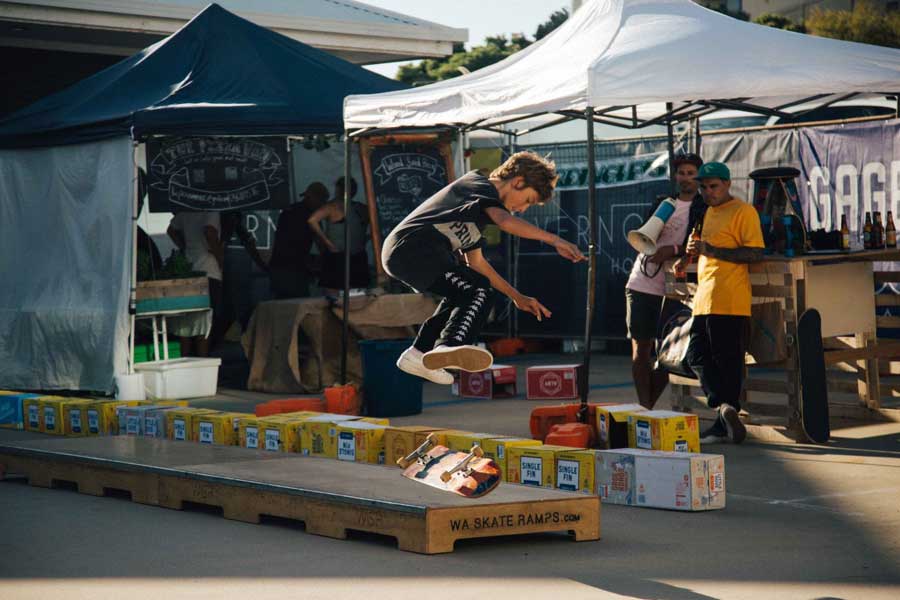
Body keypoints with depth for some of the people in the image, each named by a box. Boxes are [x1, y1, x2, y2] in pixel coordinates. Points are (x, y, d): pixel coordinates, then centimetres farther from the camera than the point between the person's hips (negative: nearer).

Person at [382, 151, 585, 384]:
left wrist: (517, 297, 33)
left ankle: (418, 354, 24)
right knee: (479, 291, -22)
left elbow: (475, 263, 35)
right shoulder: (478, 184, 0)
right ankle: (448, 347, -47)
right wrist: (555, 240, -24)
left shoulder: (478, 207, 30)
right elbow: (505, 221, -21)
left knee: (464, 293, 27)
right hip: (413, 248, -10)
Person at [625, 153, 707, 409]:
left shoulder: (704, 210, 1)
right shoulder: (663, 203, 14)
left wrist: (674, 250, -21)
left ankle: (647, 408, 8)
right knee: (640, 349, 0)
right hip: (641, 284, 3)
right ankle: (644, 408, 4)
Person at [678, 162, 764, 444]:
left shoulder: (743, 212, -6)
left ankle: (723, 425, -6)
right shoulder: (709, 212, 21)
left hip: (729, 303, -9)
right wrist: (695, 252, 12)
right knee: (698, 358, 5)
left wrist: (714, 251, -20)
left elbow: (755, 253, -15)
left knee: (728, 362, -5)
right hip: (704, 301, 9)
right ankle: (726, 411, 4)